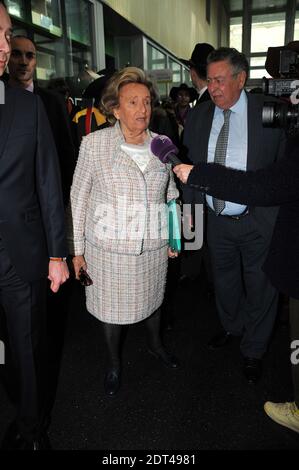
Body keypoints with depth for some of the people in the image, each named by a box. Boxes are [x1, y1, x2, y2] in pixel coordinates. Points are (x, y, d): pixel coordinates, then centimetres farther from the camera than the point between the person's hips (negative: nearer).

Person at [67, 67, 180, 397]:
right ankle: (113, 362, 42)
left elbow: (171, 194, 10)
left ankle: (155, 345, 52)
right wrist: (77, 248, -5)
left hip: (153, 246, 3)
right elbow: (78, 197, -5)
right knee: (110, 305, 14)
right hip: (108, 246, -2)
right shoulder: (94, 144, -9)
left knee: (152, 298, 22)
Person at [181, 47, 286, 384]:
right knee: (224, 281, 22)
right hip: (217, 220, 4)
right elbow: (189, 166, 5)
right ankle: (231, 327, 50)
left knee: (260, 288, 12)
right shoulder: (198, 117, 1)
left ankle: (253, 351, 36)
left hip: (260, 220, -3)